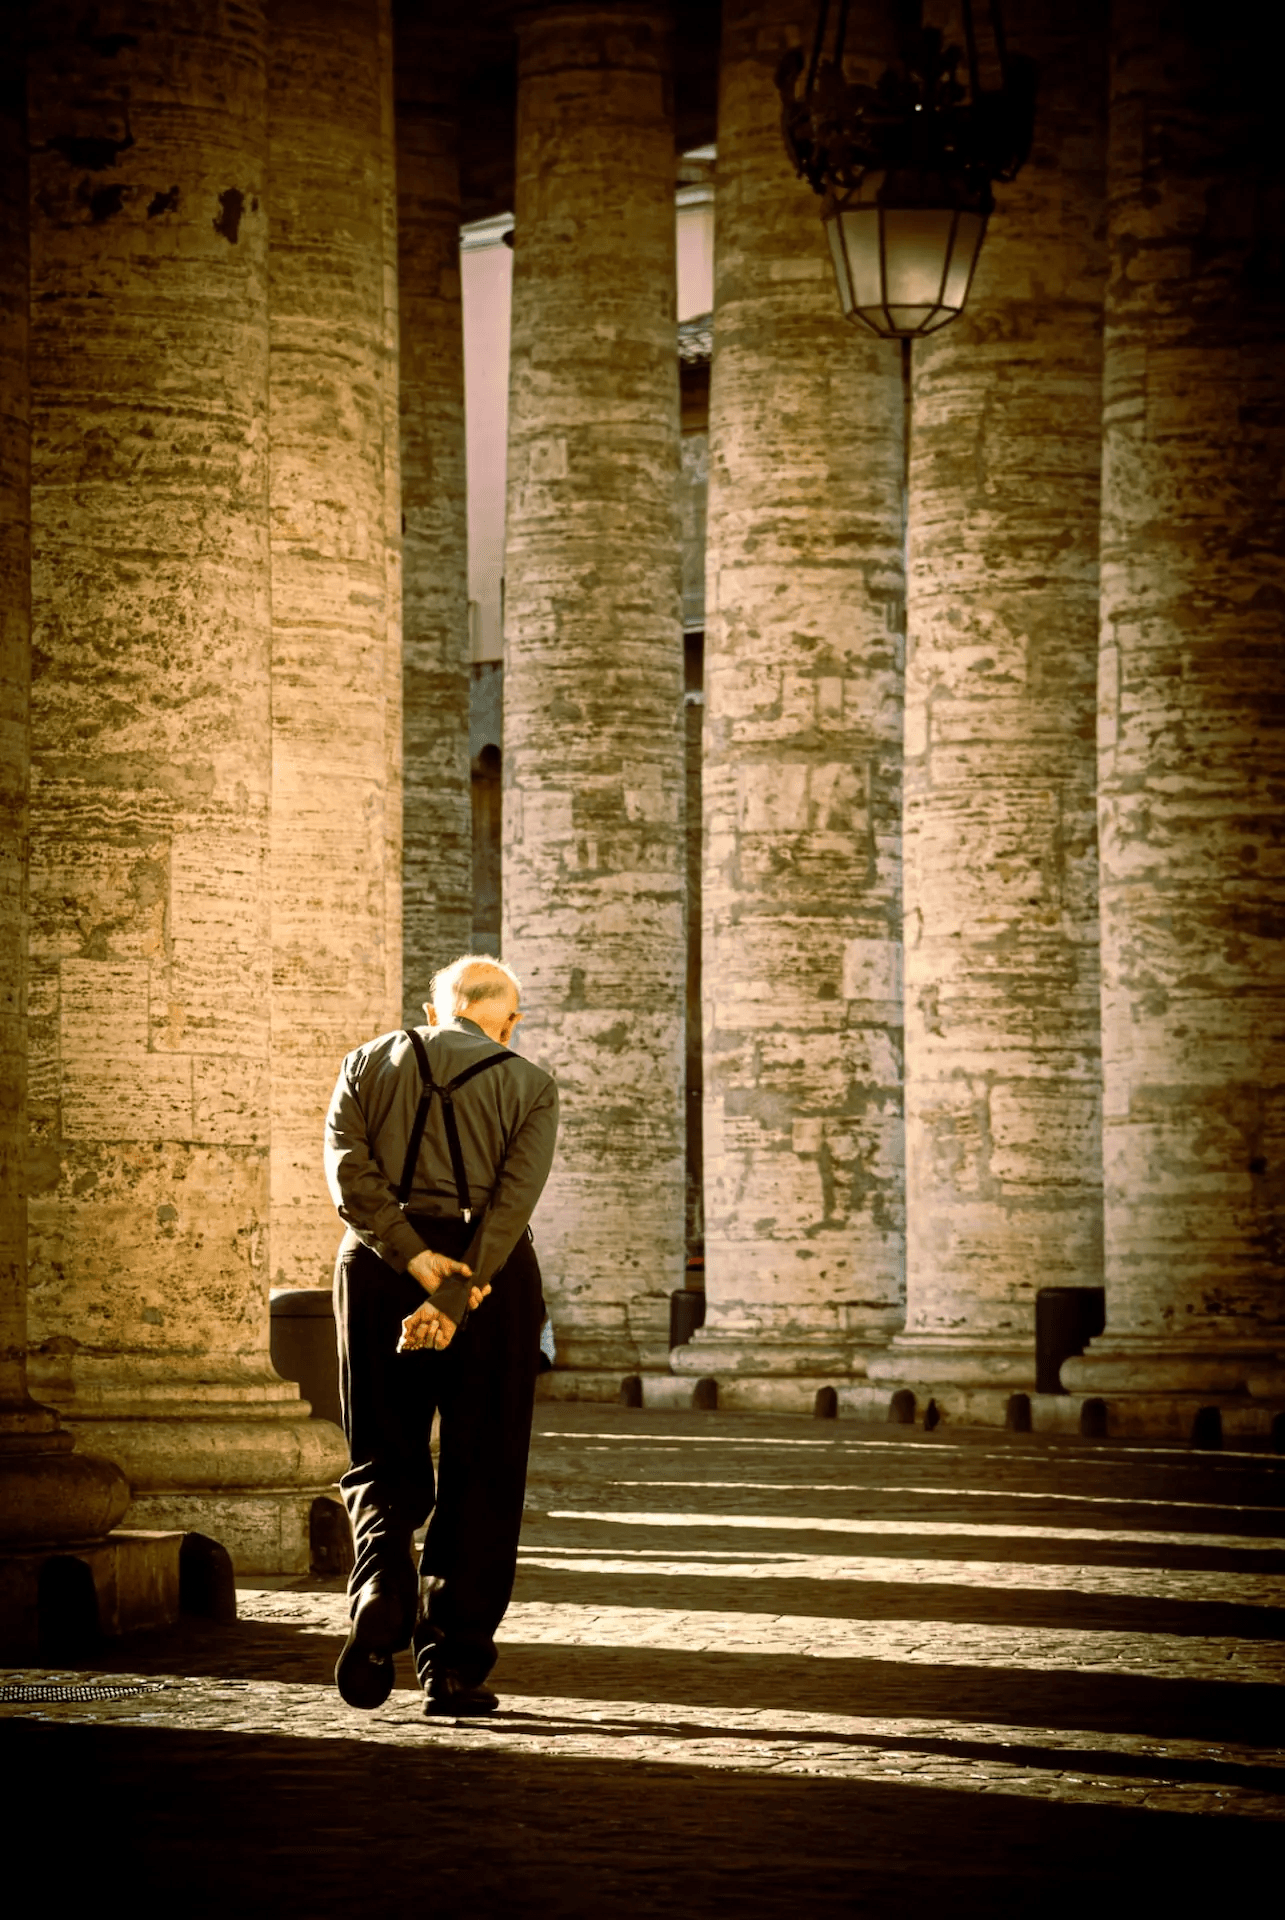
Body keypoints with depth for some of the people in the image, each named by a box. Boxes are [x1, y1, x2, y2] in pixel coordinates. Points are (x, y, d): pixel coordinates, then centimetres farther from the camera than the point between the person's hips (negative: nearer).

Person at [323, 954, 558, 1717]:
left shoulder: (371, 1064, 11)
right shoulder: (529, 1086, 6)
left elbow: (349, 1170, -6)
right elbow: (512, 1200, -9)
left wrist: (415, 1258, -13)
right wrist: (455, 1301, -15)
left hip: (378, 1271, 1)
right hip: (494, 1281, -1)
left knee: (384, 1460, 13)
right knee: (479, 1481, 7)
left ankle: (381, 1598, -15)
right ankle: (455, 1667, 5)